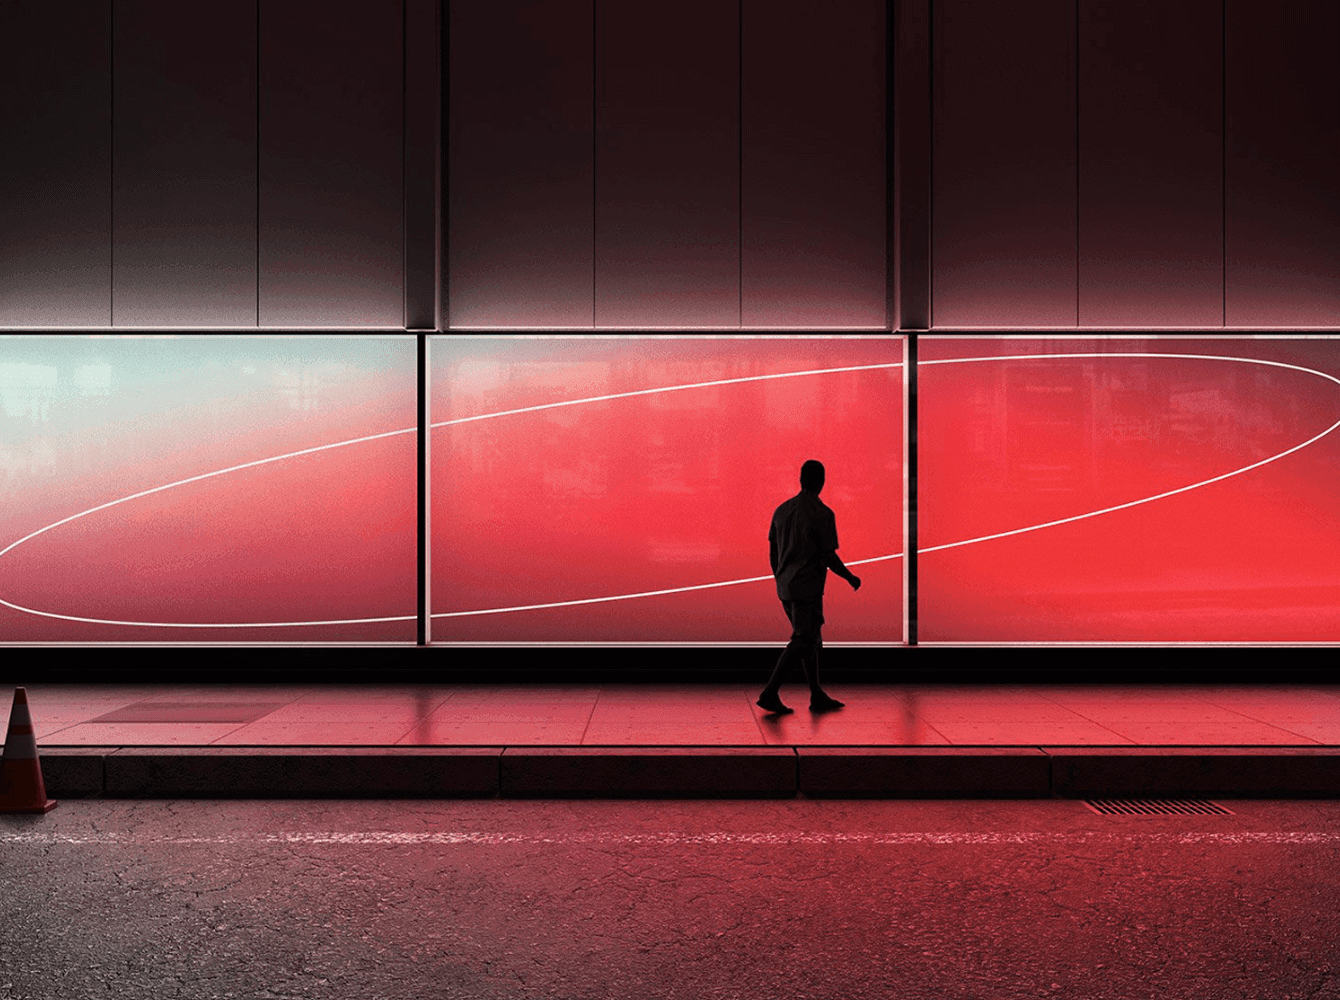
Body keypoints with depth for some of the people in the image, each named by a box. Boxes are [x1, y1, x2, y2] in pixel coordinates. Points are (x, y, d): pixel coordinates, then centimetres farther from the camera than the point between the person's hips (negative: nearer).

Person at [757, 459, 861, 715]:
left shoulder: (782, 510, 9)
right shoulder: (822, 514, -11)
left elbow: (773, 552, 13)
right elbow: (829, 557, -12)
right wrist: (850, 578, 4)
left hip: (785, 588, 7)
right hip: (808, 589, -7)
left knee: (812, 639, 16)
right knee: (802, 642, -3)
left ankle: (818, 696, 20)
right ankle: (770, 693, -10)